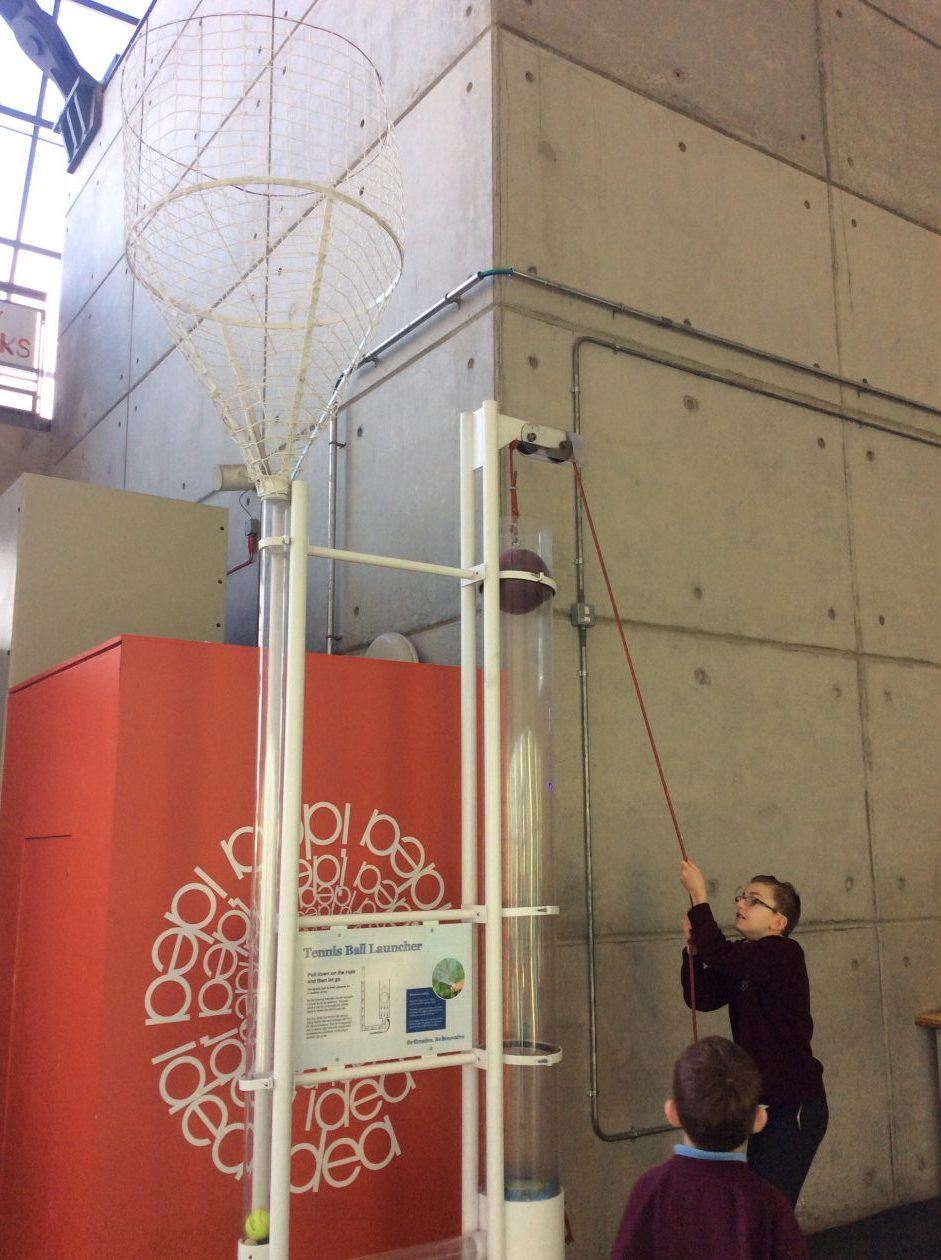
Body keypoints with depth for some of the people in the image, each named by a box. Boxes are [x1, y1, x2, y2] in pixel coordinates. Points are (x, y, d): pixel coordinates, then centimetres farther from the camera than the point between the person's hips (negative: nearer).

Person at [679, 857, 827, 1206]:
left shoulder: (784, 954, -19)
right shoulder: (743, 961, 8)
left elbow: (719, 954, -33)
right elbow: (701, 998, 2)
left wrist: (698, 895, -27)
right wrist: (694, 944, -9)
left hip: (795, 1106, -9)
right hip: (767, 1103, 9)